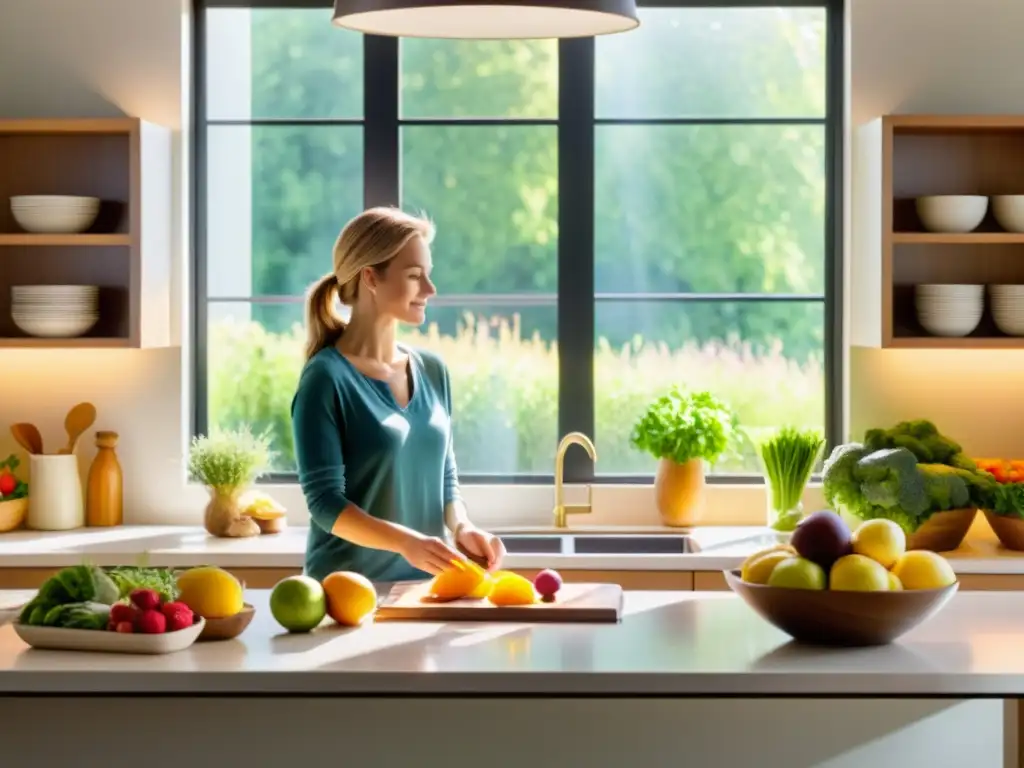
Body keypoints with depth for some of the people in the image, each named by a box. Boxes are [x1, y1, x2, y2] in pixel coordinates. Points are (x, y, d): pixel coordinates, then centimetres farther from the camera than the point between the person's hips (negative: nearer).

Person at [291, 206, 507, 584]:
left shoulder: (433, 371, 9)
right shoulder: (326, 378, -9)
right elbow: (325, 502, -14)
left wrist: (461, 528, -5)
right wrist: (406, 542, -26)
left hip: (425, 583, 5)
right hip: (350, 588, -5)